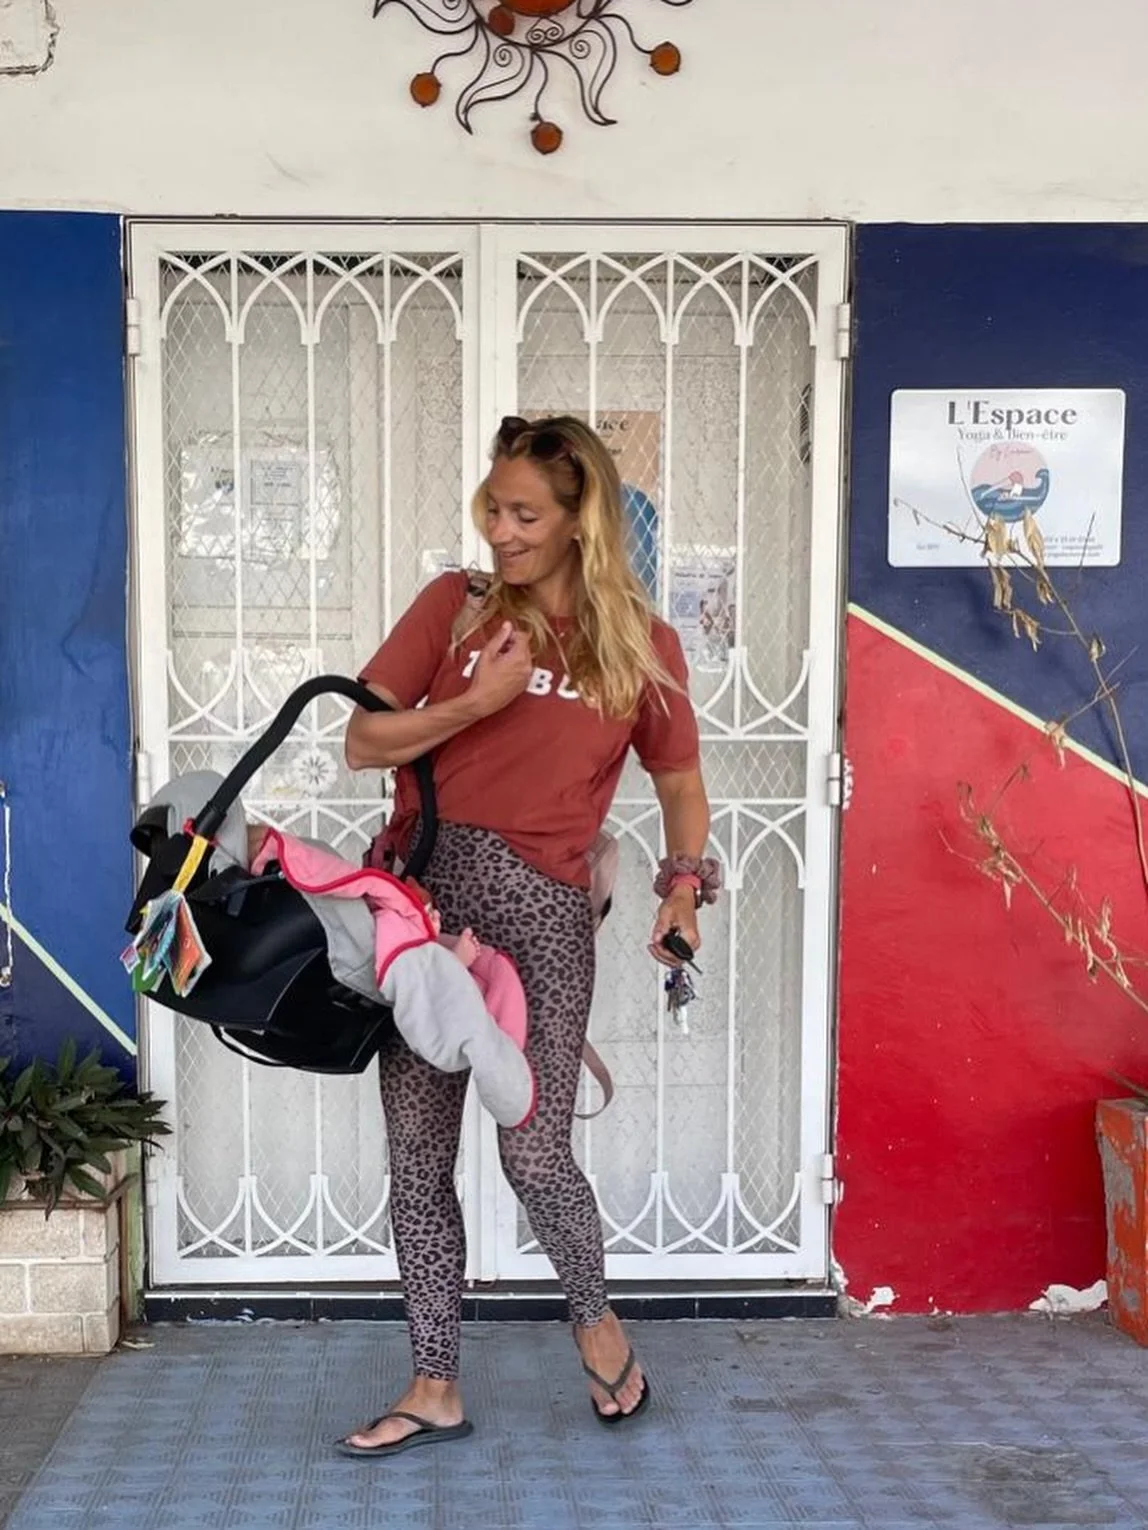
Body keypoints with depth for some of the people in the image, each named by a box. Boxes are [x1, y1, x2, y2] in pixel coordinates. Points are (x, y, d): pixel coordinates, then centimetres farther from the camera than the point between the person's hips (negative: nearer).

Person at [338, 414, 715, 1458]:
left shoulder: (642, 646, 5)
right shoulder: (455, 605, 5)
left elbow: (681, 786, 15)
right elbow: (364, 743, 2)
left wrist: (685, 886, -1)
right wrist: (477, 700, -10)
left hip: (537, 904, -2)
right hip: (421, 890, 2)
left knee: (534, 1154, -5)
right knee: (416, 1156, 7)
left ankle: (595, 1315, 27)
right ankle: (436, 1389, 23)